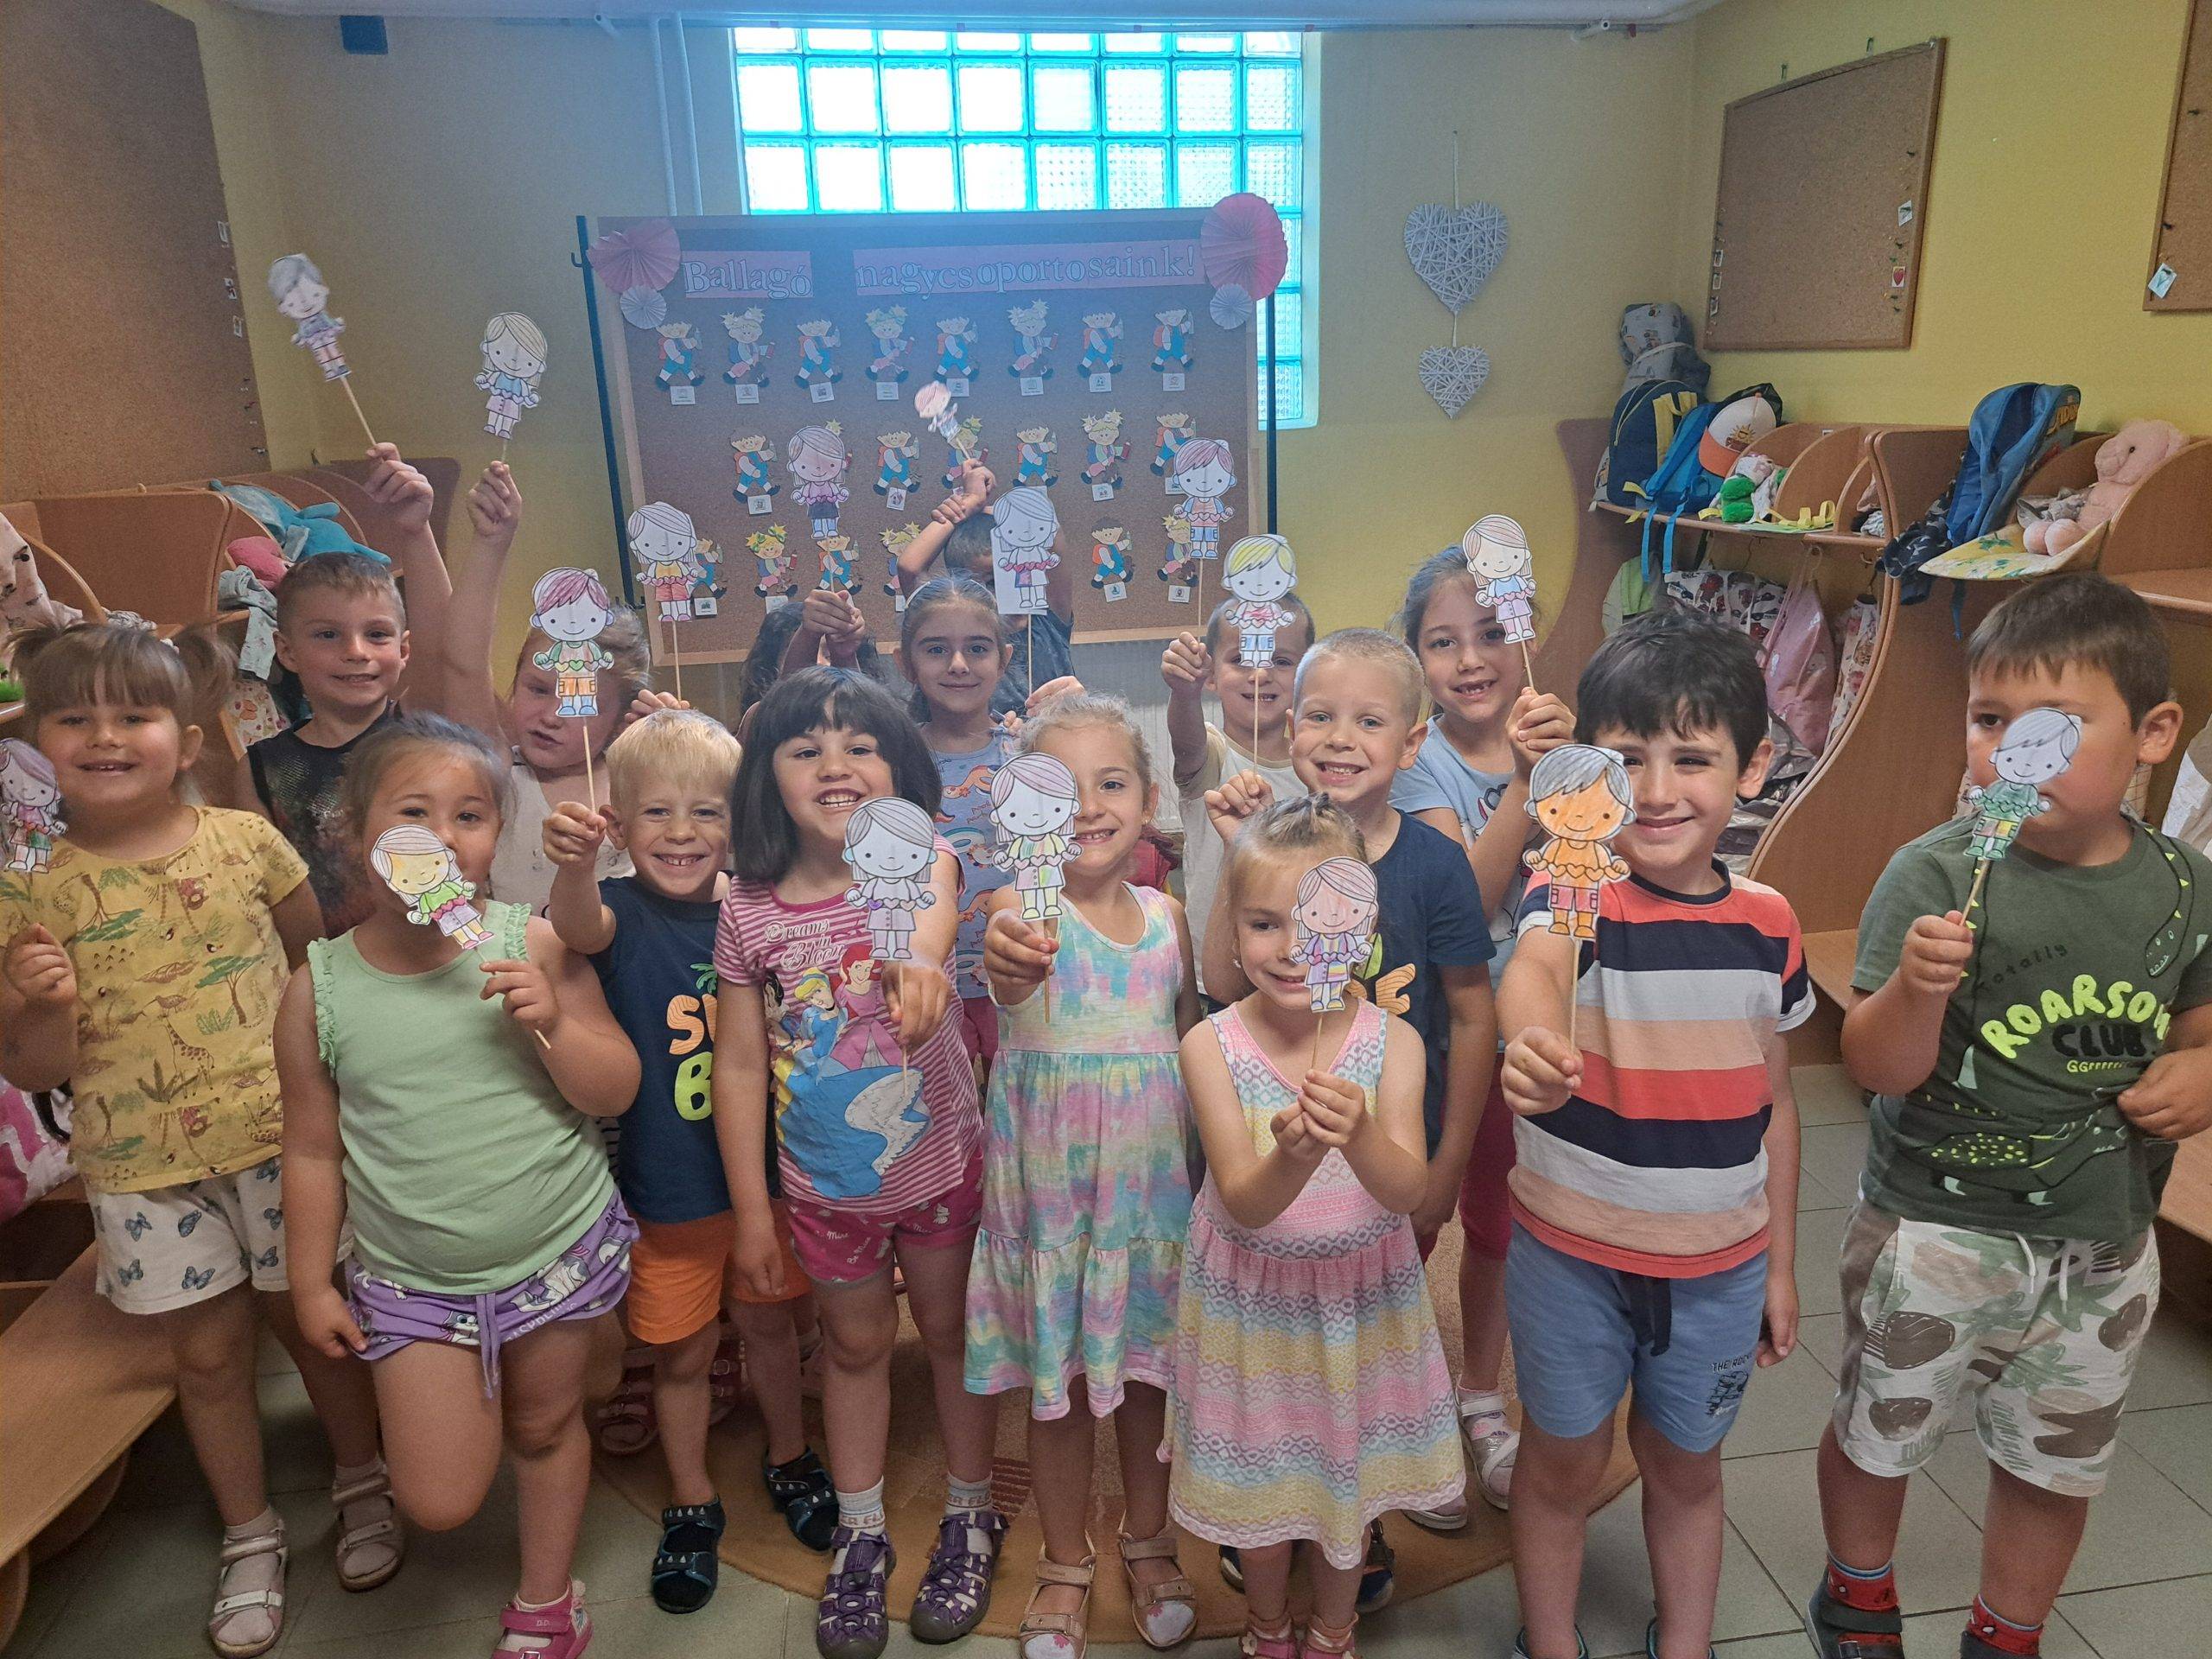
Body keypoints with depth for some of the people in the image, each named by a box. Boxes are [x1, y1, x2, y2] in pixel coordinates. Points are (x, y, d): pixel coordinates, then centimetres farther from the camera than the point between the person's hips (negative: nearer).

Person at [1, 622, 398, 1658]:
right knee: (208, 1355, 14)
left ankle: (362, 1484, 39)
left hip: (280, 1139, -1)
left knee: (313, 1320, 14)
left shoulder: (243, 839, -6)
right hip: (143, 1172, 1)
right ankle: (249, 1538, 36)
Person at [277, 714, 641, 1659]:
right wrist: (312, 1283, 5)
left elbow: (617, 1093, -9)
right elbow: (313, 1150, 2)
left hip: (559, 1251, 0)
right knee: (437, 1505, 4)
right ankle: (441, 1399, 40)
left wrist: (552, 1023, -26)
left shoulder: (535, 949, -12)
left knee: (546, 1426, 17)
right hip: (412, 1278, 1)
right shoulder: (319, 988, -8)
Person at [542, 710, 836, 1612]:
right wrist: (573, 862, -60)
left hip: (762, 1168, 2)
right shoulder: (623, 911, -15)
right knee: (682, 1351, 14)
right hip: (667, 1188, -2)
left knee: (768, 1322, 21)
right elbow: (580, 928, -40)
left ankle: (788, 1459, 46)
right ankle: (691, 1503, 38)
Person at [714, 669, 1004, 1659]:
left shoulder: (922, 858, -16)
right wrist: (751, 1212, -4)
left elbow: (934, 908, -42)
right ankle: (859, 1535, 42)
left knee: (951, 1330, 18)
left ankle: (969, 1517, 42)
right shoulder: (749, 911, -12)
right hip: (825, 1183, 1)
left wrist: (920, 961, -66)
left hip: (939, 1162, -1)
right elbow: (740, 1066, -6)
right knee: (855, 1345, 20)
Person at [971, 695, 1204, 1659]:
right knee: (1057, 1375, 11)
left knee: (1149, 1363, 16)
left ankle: (1149, 1543, 41)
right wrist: (1006, 959, -60)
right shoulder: (1024, 906, -14)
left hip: (1153, 1172, 3)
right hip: (1048, 1173, -3)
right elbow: (1008, 974, -39)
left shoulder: (1169, 916, 0)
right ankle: (1066, 1563, 35)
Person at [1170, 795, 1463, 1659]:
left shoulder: (1392, 1042, -16)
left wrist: (1360, 1135, -46)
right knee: (1259, 1482, 17)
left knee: (1347, 1476, 19)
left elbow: (1407, 1192, -24)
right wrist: (1294, 1158, -45)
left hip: (1361, 1292, 1)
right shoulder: (1212, 1045, -18)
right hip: (1252, 1296, 0)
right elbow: (1244, 1204, -23)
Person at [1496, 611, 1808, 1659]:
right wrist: (1530, 1045, -65)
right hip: (1571, 1253, -3)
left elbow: (1773, 1104, 5)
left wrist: (1782, 1266, 10)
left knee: (1685, 1463, 22)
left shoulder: (1768, 925, -5)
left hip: (1721, 1260, 3)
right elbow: (1530, 973, -42)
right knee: (1564, 1461, 16)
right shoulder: (1572, 892, -18)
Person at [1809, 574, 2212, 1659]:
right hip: (1937, 1232, -4)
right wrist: (1919, 984, -37)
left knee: (2058, 1465, 22)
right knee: (1882, 1432, 17)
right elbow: (1877, 1068, -19)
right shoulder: (1936, 875, -19)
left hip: (2105, 1245, 4)